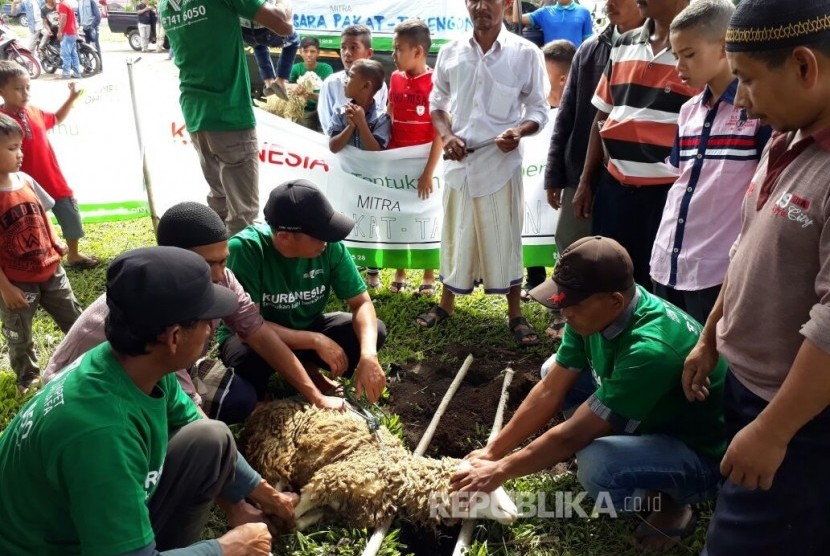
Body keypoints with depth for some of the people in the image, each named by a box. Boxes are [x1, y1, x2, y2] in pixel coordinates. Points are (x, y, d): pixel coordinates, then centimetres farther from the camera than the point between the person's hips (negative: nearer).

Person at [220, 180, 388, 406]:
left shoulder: (330, 246, -22)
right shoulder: (245, 248, -31)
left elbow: (362, 303, -15)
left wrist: (368, 355, -33)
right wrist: (316, 341, -34)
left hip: (306, 327, 4)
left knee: (375, 331, -17)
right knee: (248, 358, -37)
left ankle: (307, 368, 5)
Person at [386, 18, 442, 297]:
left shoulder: (435, 81, -13)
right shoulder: (395, 78, 4)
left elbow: (440, 130, -14)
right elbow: (389, 119, 11)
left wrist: (429, 171, -17)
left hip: (423, 161, -5)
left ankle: (429, 275, 21)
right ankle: (399, 271, 27)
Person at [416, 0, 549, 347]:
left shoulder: (526, 53, -3)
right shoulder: (450, 53, 5)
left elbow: (539, 109, 1)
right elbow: (437, 103, 14)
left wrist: (520, 131, -20)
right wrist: (446, 135, -5)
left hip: (501, 161, -2)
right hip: (459, 160, 3)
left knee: (504, 237, 5)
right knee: (455, 235, 14)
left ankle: (515, 313, 20)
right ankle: (446, 303, 31)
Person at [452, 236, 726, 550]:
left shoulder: (650, 349, -38)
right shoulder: (596, 313, -14)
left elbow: (571, 436, -30)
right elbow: (549, 392, -6)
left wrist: (500, 471, -18)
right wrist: (491, 453, -5)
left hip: (700, 453, -7)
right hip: (650, 416, 8)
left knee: (597, 467, -34)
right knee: (555, 372, 1)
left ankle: (672, 503, -2)